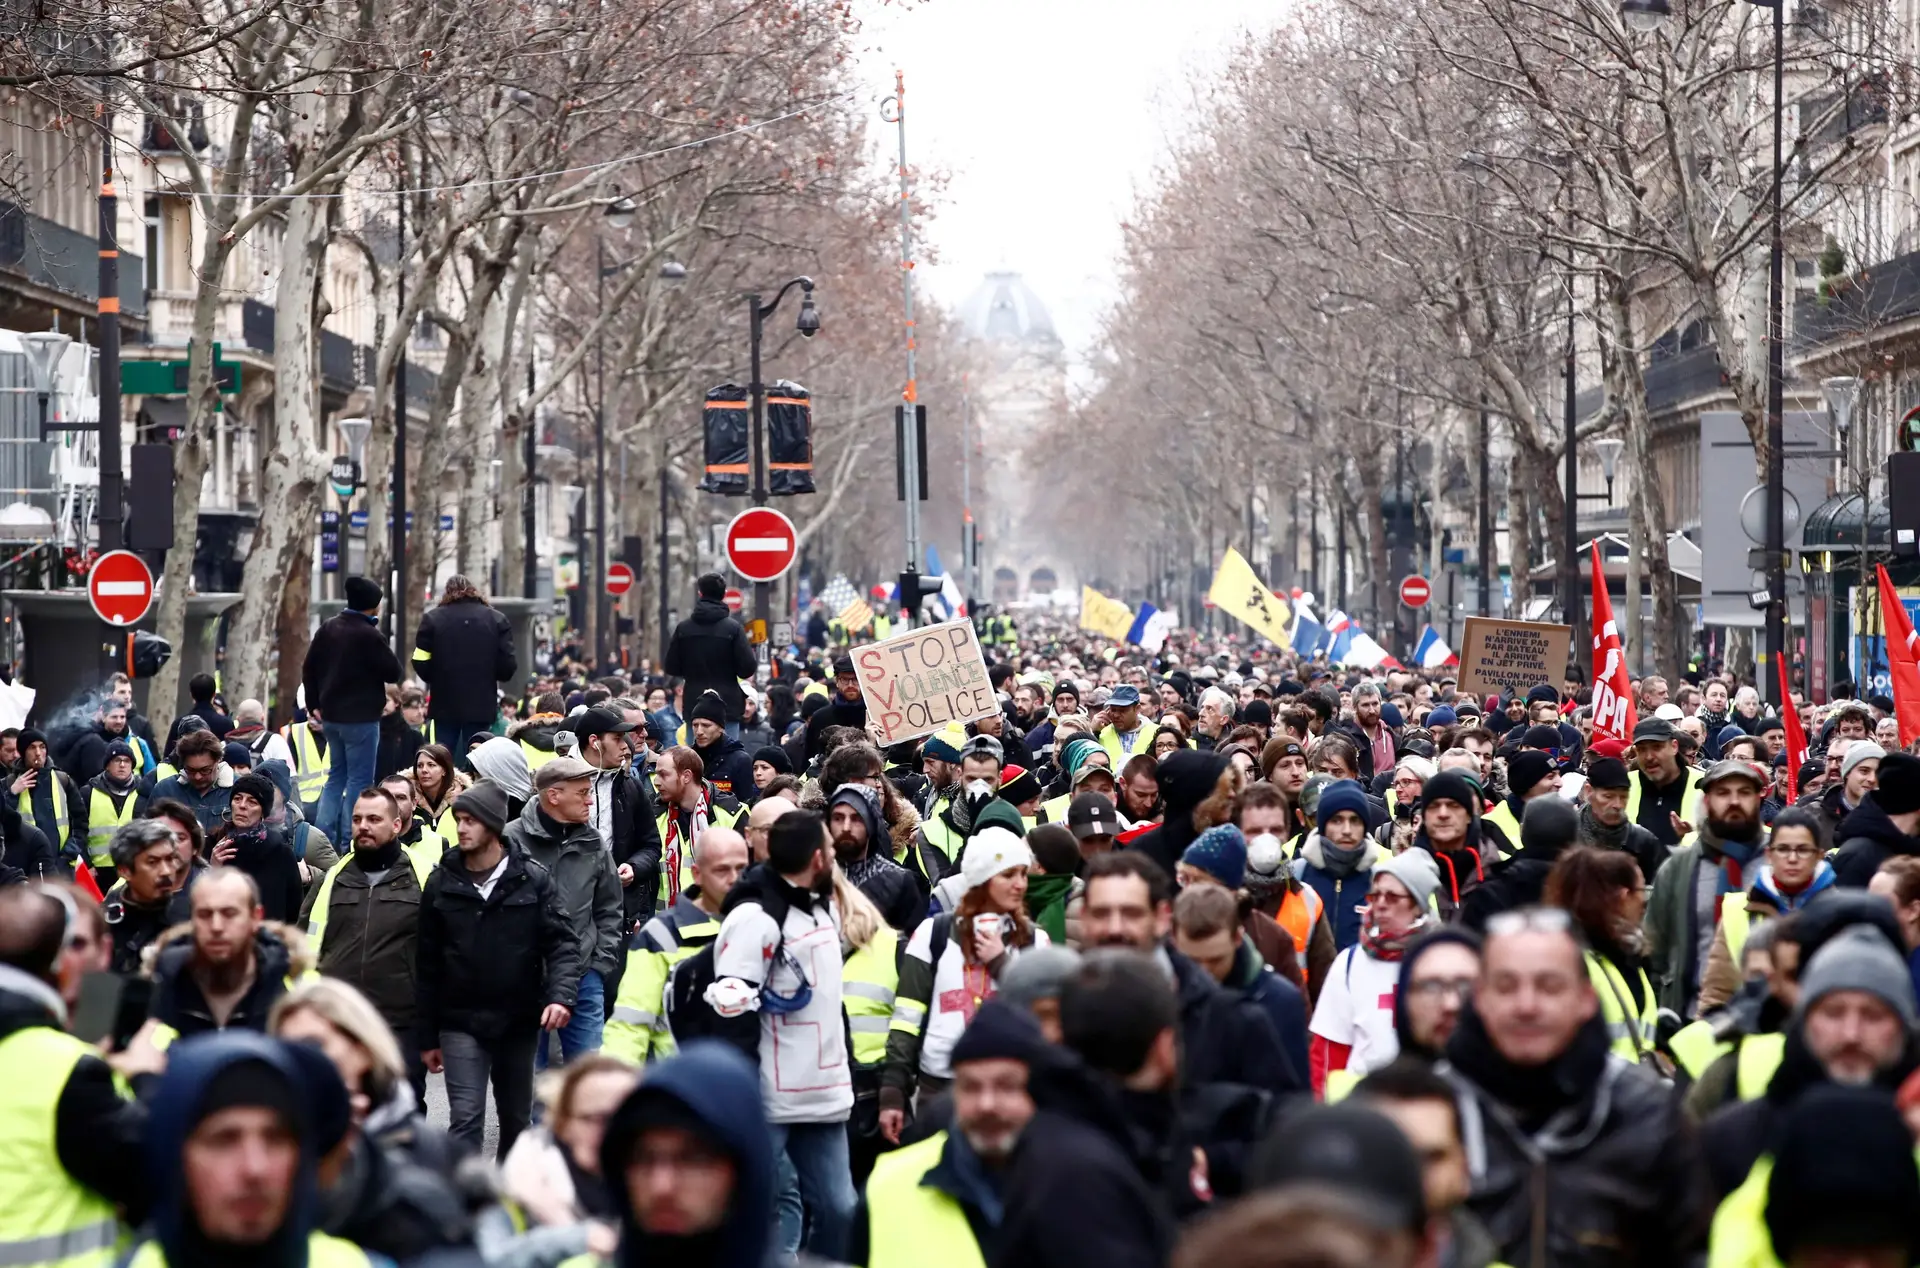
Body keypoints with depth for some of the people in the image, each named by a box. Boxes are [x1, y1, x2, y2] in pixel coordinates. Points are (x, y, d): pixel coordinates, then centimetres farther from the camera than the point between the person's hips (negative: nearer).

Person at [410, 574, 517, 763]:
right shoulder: (497, 620, -1)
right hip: (481, 705, 0)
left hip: (445, 705, 0)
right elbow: (507, 666, -6)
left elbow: (421, 663, -6)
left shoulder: (432, 619, -3)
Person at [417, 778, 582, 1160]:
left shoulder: (532, 879, -3)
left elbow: (561, 943, -6)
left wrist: (562, 995, -25)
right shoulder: (441, 884, 1)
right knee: (466, 1119, -11)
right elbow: (427, 964, 5)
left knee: (516, 1119, 14)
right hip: (461, 1023, 0)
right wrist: (427, 1037, 4)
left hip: (519, 1021, 1)